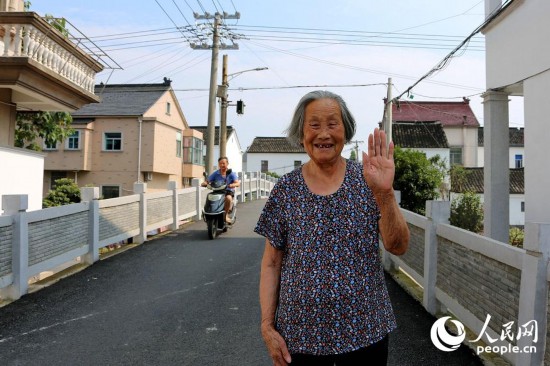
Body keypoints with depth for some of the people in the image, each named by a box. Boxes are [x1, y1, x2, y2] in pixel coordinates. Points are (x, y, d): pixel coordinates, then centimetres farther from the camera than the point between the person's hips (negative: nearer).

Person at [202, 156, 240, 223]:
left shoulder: (231, 173, 3)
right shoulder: (215, 174, 10)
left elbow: (237, 183, -11)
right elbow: (207, 181, 5)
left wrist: (231, 185, -33)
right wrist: (204, 183, -20)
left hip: (228, 192, -2)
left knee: (228, 198, -36)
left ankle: (226, 214, -15)